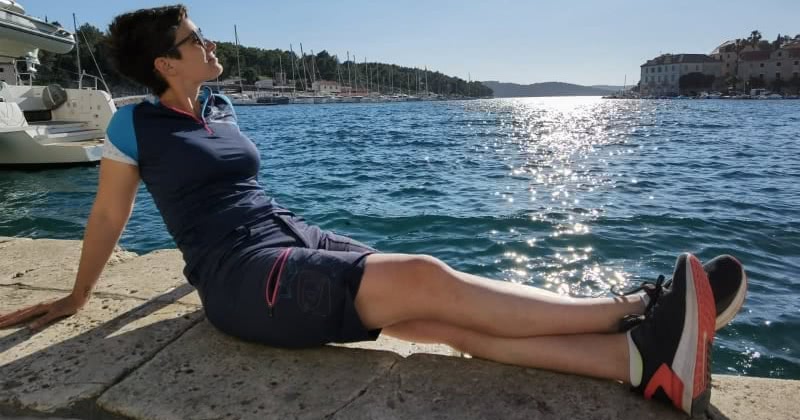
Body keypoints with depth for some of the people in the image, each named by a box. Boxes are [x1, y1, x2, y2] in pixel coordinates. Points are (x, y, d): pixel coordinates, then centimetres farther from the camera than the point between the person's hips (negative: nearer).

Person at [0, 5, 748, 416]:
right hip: (243, 275, -6)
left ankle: (645, 359, -26)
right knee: (427, 278, -27)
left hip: (300, 241, 6)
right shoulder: (136, 125, 2)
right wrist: (76, 298, 22)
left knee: (444, 319, -17)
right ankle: (634, 310, -24)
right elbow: (107, 214, 11)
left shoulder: (219, 109, 20)